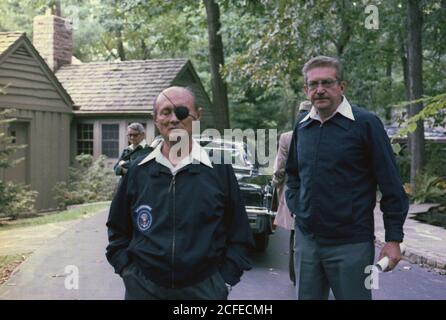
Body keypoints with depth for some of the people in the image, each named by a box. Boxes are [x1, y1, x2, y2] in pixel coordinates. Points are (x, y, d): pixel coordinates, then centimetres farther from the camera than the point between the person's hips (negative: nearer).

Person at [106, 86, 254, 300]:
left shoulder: (220, 169, -1)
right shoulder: (138, 171, 5)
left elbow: (239, 235, 2)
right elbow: (118, 229, 13)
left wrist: (225, 281, -3)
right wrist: (127, 270, 4)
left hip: (204, 288, -1)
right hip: (143, 287, 2)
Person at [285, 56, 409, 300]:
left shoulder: (366, 124, -8)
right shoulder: (302, 128, 9)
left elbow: (391, 186, -9)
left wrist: (394, 239, -11)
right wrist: (296, 207, 9)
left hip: (351, 244, -5)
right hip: (308, 240, 6)